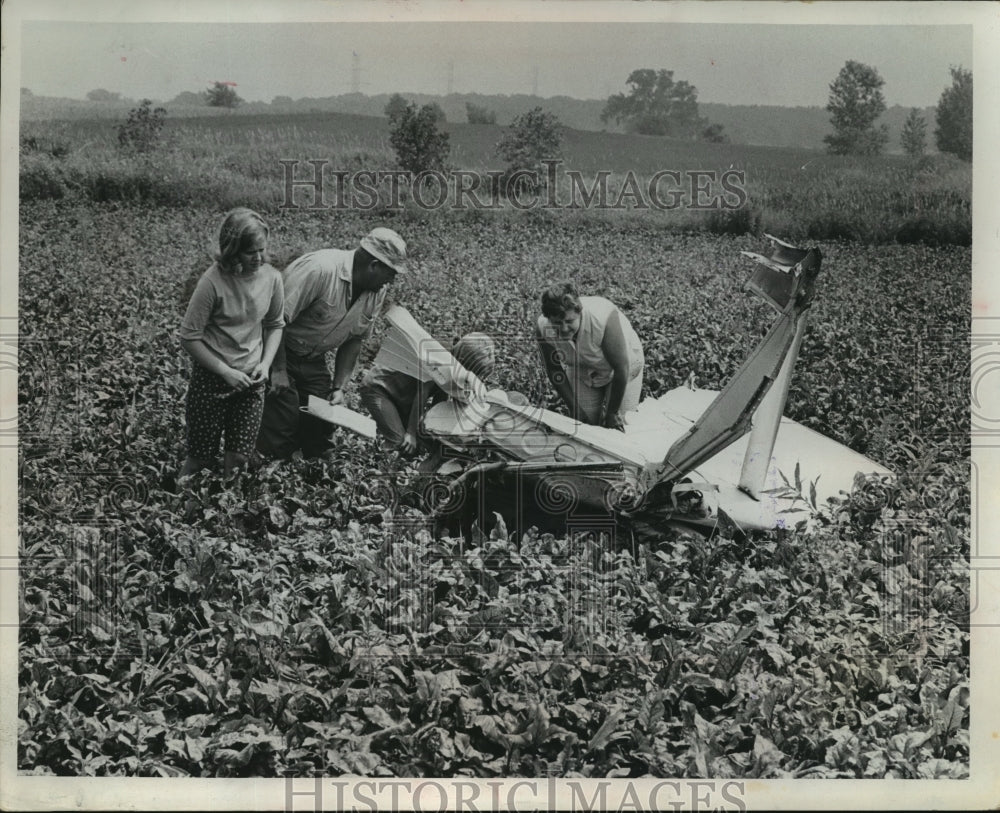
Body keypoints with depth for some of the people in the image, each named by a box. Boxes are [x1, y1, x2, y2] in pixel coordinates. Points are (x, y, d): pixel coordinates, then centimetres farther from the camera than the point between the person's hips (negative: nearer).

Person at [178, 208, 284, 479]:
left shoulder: (272, 278, -8)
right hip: (211, 378, -3)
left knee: (238, 459, 8)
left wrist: (265, 363, -6)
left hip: (251, 380, 3)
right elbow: (189, 337, -15)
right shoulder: (213, 281, -21)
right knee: (201, 458, 7)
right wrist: (225, 372, -16)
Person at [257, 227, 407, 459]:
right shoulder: (320, 269, -29)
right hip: (279, 349, -7)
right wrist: (278, 369, -24)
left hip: (314, 360, 7)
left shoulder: (378, 292, -4)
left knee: (319, 430, 4)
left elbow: (354, 339, 5)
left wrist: (339, 387, -3)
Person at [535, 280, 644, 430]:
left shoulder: (603, 318, -40)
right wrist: (574, 409, -10)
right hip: (582, 374, 3)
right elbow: (554, 371, -12)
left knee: (621, 425, -7)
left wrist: (613, 412, -20)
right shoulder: (543, 328, -29)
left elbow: (621, 369, -30)